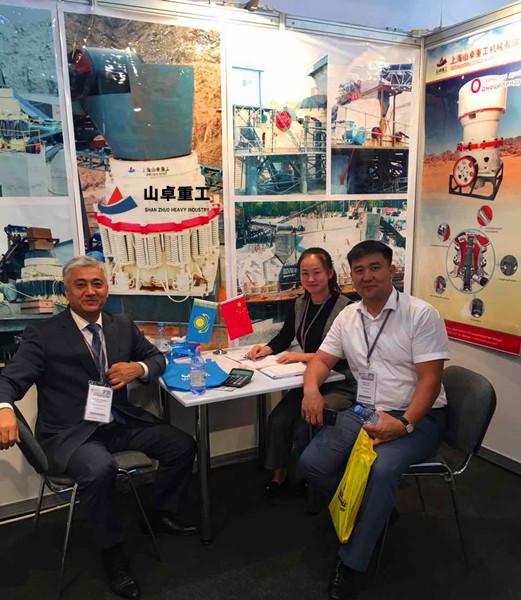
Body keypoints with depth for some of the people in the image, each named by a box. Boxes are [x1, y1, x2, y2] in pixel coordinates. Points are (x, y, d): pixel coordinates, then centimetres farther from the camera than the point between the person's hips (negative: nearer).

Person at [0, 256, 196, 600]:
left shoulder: (123, 325, 8)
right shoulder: (44, 335, -6)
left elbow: (158, 357, 16)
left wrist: (139, 368, -9)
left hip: (121, 423, 5)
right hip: (70, 433, -5)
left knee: (183, 445, -7)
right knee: (100, 469, -35)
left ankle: (163, 513, 21)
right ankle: (113, 549, -6)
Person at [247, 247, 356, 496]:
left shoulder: (345, 308, -14)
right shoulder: (299, 305, 7)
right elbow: (284, 337, 17)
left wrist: (305, 356, -26)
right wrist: (268, 348, -4)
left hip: (340, 384, -5)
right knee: (277, 419, -13)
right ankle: (279, 472, 10)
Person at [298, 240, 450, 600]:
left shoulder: (421, 314, -9)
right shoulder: (348, 317, 8)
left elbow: (430, 379, -13)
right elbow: (322, 360, 13)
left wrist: (404, 424, -27)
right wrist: (311, 388, -11)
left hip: (417, 416, -5)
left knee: (381, 468, -33)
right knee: (311, 463, -13)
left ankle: (352, 563, -12)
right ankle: (374, 510, 11)